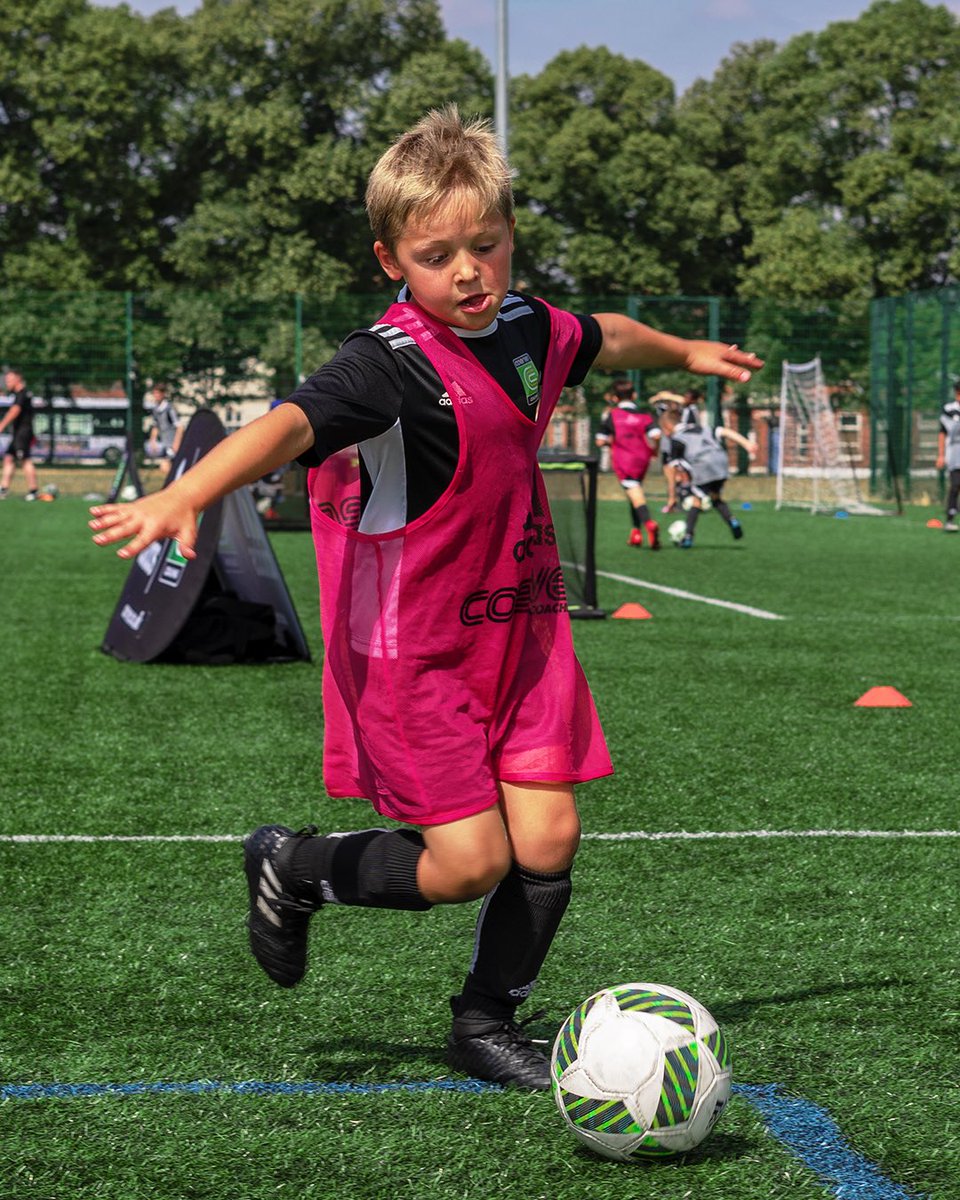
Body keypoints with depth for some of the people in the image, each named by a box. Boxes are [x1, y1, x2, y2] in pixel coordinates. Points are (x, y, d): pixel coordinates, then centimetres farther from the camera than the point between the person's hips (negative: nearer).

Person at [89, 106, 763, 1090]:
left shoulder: (529, 328, 4)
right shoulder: (392, 364, -21)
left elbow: (607, 339, 28)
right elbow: (288, 425, -38)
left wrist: (687, 352, 47)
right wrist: (182, 497, -55)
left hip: (520, 628, 7)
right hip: (413, 649, -7)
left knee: (548, 838, 0)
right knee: (470, 863, -8)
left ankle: (487, 1021, 23)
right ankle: (292, 868, 20)